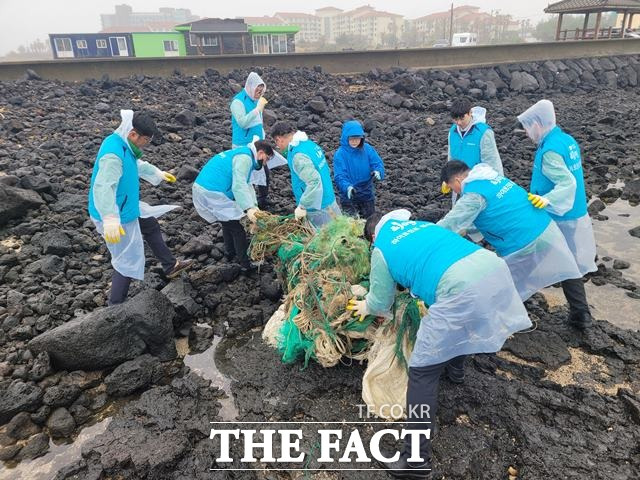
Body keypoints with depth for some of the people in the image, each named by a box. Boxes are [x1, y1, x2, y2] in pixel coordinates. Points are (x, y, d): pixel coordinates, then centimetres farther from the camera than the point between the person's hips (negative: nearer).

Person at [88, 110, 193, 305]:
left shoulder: (123, 145, 2)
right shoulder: (113, 153, -29)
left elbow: (137, 165, 23)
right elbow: (103, 187, -40)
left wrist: (158, 173, 37)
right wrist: (110, 219, -52)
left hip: (127, 207, 10)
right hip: (118, 216, -10)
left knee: (151, 225, 28)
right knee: (128, 260, 1)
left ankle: (170, 266, 46)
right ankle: (115, 307, 16)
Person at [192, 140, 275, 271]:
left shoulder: (242, 153, 21)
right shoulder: (244, 158, -12)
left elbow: (246, 184, 15)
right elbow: (239, 185, -26)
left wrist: (254, 205, 5)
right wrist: (248, 208, -34)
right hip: (213, 194, -10)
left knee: (228, 224, 25)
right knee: (237, 229, 1)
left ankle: (231, 255, 38)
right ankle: (246, 264, 9)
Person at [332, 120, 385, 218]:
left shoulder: (367, 149, -7)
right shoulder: (340, 154, -17)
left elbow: (378, 164, -7)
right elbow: (339, 176, -23)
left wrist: (378, 172, -30)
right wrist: (347, 187, -43)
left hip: (367, 194, 4)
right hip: (348, 196, -4)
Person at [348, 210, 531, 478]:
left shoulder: (381, 249, 14)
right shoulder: (423, 225, 31)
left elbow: (381, 303, 23)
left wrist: (367, 307, 44)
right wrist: (410, 283, 59)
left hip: (462, 287, -8)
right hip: (493, 266, 8)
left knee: (422, 369, 4)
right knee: (459, 326, 39)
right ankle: (455, 369, 62)